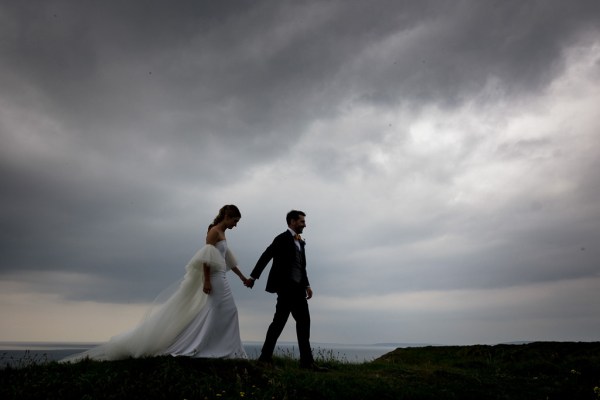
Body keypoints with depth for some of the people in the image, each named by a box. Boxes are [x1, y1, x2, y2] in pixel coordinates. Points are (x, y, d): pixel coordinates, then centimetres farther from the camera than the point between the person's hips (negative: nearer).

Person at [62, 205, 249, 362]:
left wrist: (243, 277, 27)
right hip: (212, 279, -9)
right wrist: (207, 281, -23)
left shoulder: (221, 234, 17)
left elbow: (229, 260, 24)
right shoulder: (214, 231, -12)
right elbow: (206, 257, -20)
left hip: (218, 279, 9)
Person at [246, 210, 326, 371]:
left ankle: (307, 360, 12)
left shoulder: (300, 242, 17)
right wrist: (253, 277, -12)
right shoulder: (282, 238, -7)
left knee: (304, 321, 7)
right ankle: (265, 357, 8)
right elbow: (265, 257, -10)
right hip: (286, 286, -8)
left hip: (298, 288, 8)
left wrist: (307, 285, 8)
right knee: (280, 321, -4)